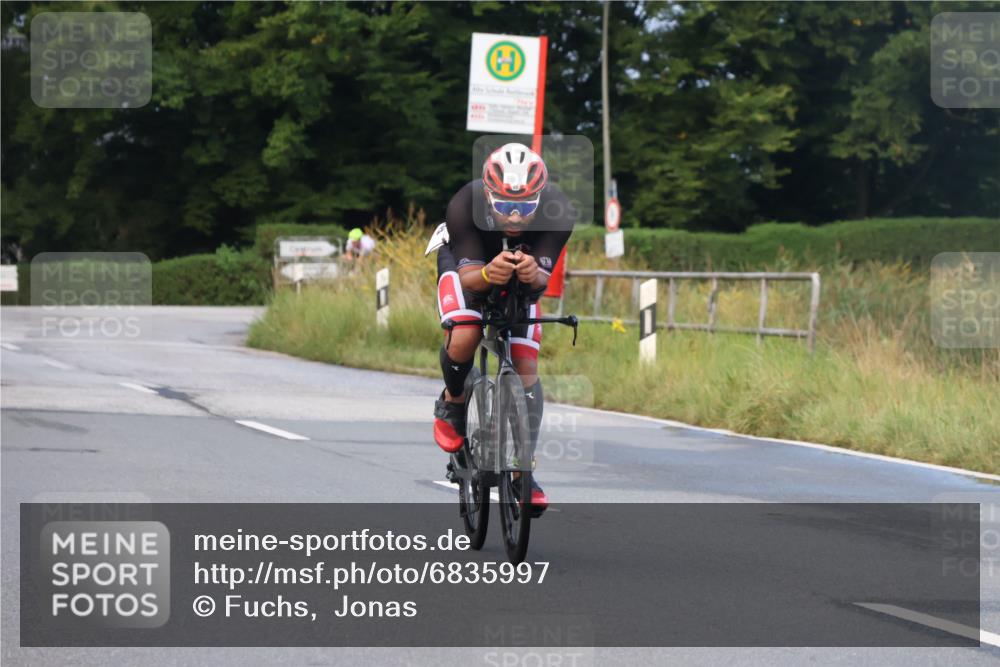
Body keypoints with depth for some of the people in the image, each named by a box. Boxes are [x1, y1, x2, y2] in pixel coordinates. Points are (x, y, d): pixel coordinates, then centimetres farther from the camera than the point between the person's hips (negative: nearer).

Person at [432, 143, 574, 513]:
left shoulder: (557, 210, -35)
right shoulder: (465, 205, -39)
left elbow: (544, 277, -36)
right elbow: (467, 274, -38)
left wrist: (533, 274, -61)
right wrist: (487, 275, -62)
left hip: (520, 277, 2)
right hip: (467, 262, -2)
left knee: (526, 368, -8)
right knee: (463, 340, -28)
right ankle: (452, 404, 4)